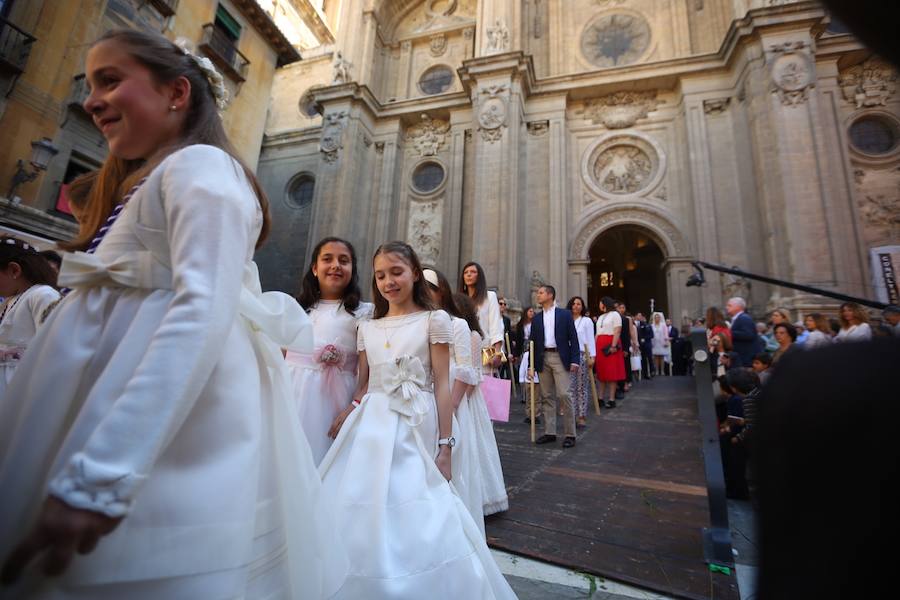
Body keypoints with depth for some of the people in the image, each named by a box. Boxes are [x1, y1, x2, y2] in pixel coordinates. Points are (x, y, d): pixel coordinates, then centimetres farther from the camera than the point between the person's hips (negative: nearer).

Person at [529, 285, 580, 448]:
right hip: (543, 359, 4)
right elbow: (533, 342, 11)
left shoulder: (565, 314, 2)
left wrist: (575, 360, -10)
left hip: (560, 357, -4)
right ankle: (549, 432, 17)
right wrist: (532, 365, 6)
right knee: (546, 396, 7)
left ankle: (570, 434, 3)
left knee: (563, 394, -8)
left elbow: (573, 338, -2)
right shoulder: (536, 318, 11)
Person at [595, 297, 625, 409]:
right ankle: (601, 397, 11)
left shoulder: (615, 314, -1)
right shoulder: (600, 317, 21)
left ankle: (612, 399, -4)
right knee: (601, 372, 7)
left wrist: (613, 346, -19)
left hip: (610, 345, -7)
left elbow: (617, 331, -11)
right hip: (600, 346, 7)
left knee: (612, 372, -6)